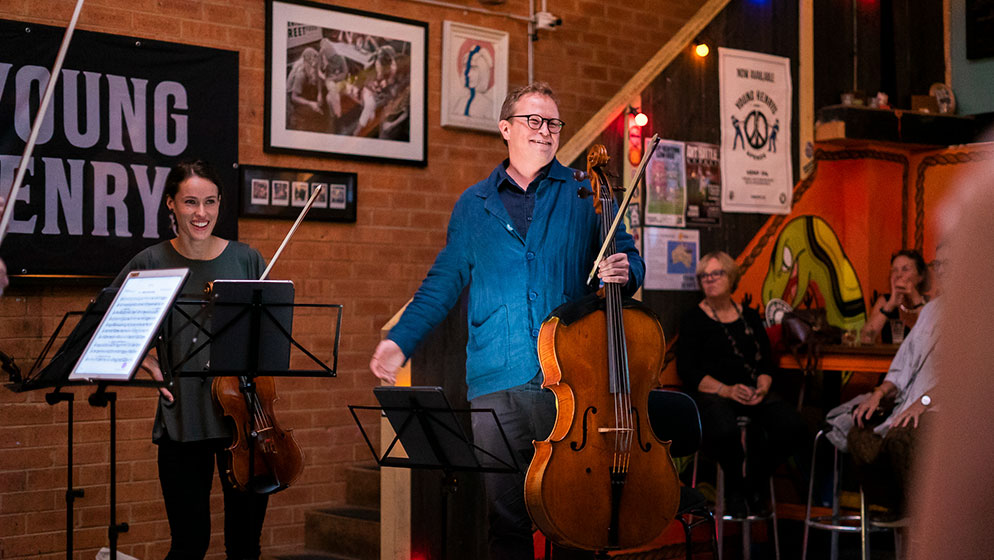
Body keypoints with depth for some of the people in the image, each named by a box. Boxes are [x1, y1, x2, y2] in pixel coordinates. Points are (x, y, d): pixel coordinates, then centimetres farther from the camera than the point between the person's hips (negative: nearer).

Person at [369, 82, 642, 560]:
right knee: (505, 510, 4)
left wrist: (624, 273, -13)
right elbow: (442, 284, 17)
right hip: (496, 382, 1)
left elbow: (628, 258, 10)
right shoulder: (474, 206, 13)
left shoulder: (586, 194, 9)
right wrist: (400, 341, 8)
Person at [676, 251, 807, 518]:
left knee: (793, 428, -25)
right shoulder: (694, 320, 5)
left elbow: (766, 361, 16)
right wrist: (726, 390, -17)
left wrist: (762, 387, -7)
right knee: (724, 432, -39)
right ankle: (734, 484, -4)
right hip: (712, 394, -4)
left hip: (753, 392, 4)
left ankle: (755, 481, 2)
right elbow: (688, 370, -4)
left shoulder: (749, 316, 19)